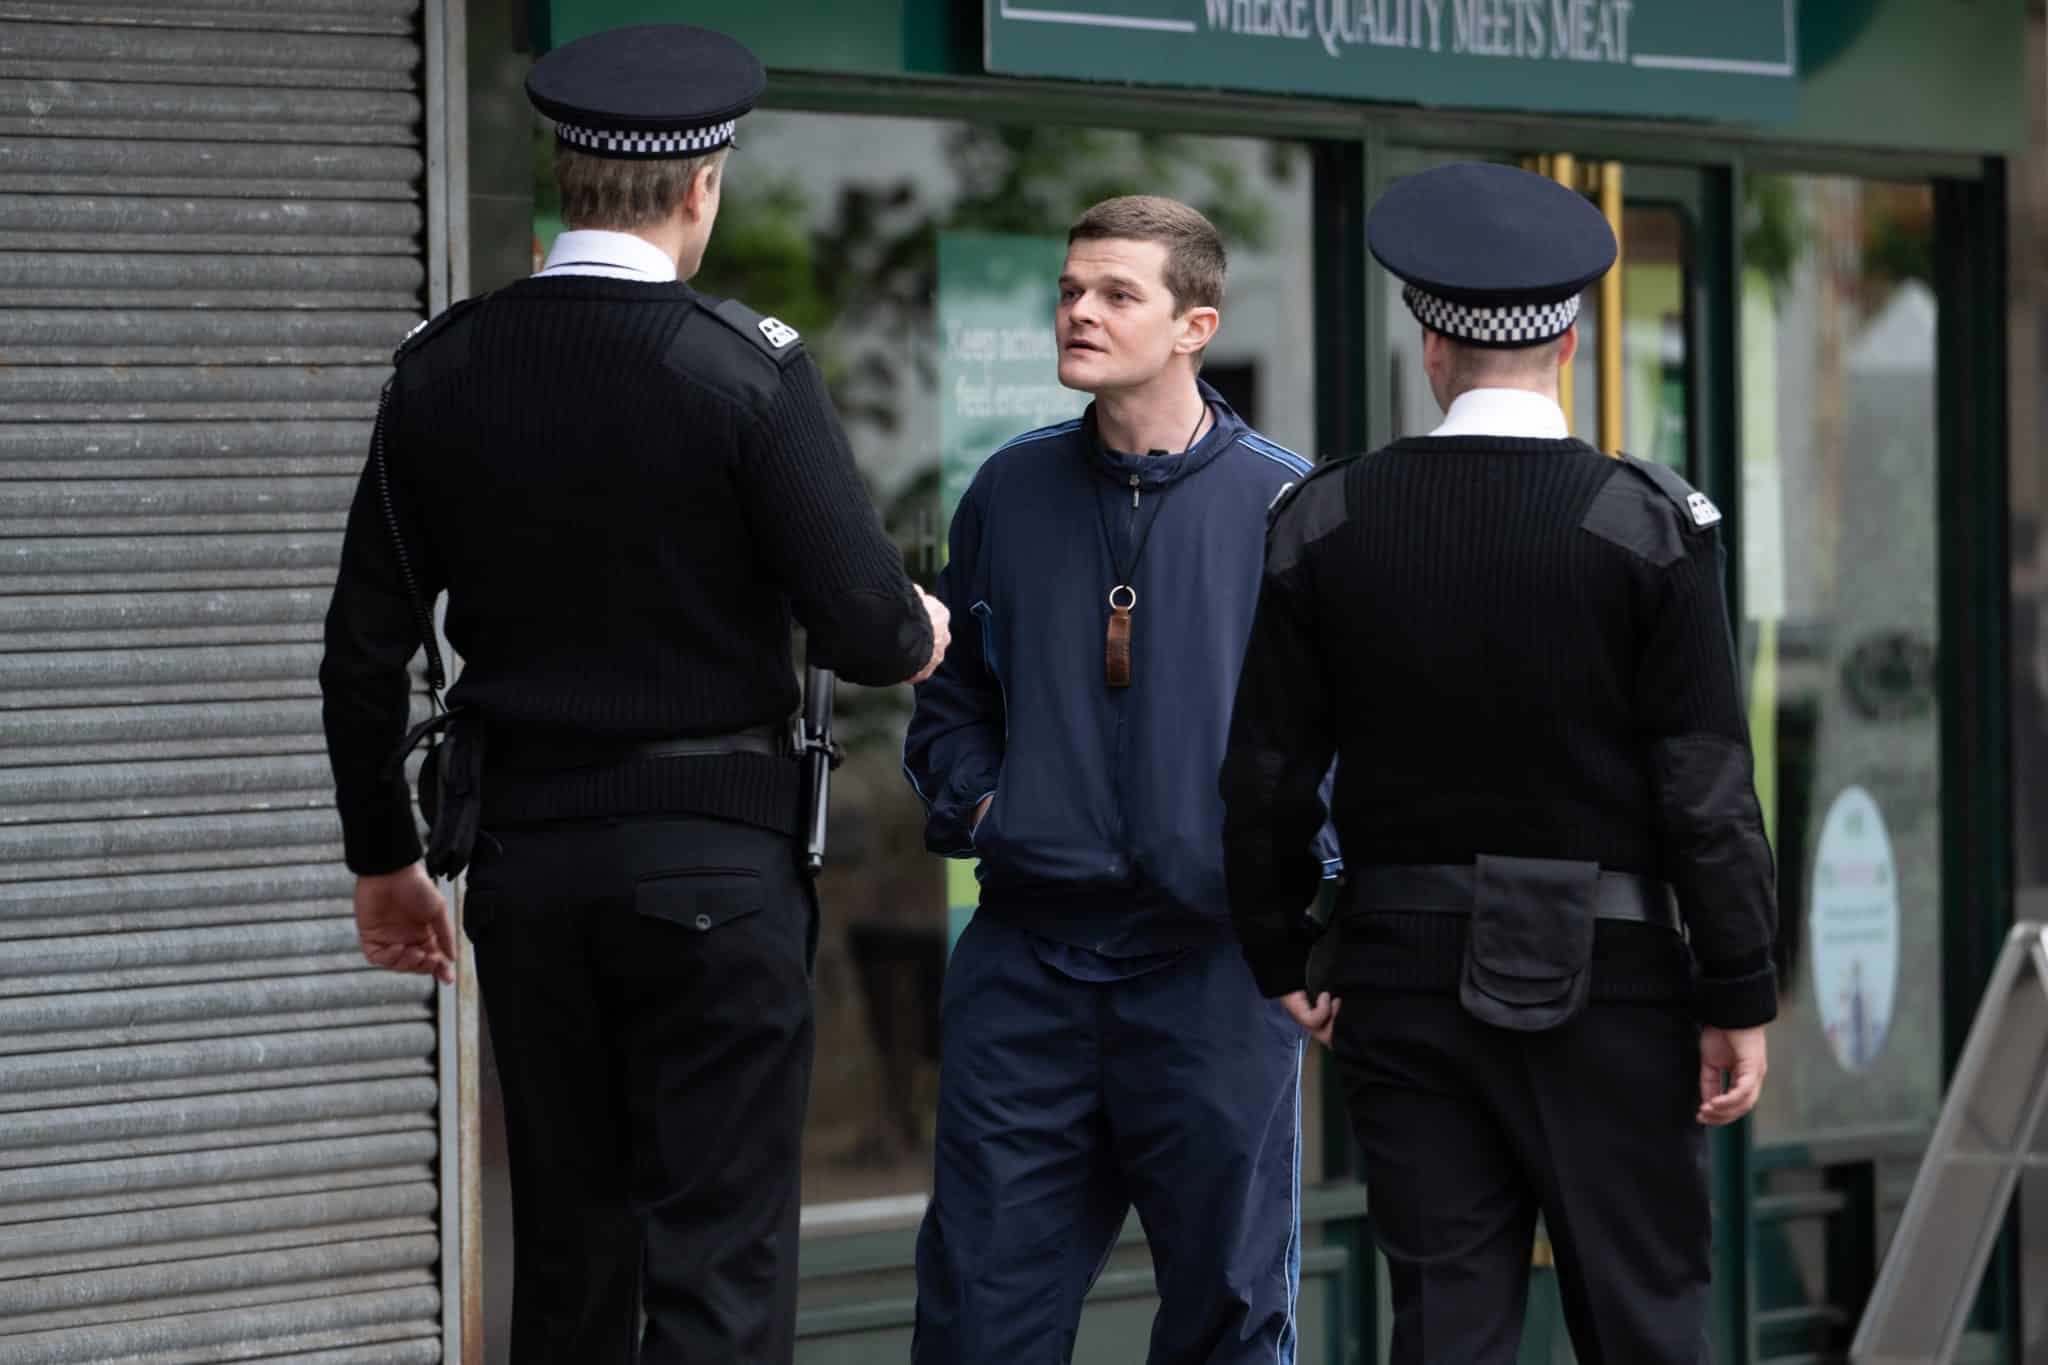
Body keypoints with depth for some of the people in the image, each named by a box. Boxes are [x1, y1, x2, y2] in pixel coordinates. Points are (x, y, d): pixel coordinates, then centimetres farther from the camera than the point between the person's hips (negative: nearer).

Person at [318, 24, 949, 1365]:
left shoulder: (443, 369, 3)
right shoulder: (748, 366, -11)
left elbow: (364, 652, 7)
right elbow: (868, 629, -12)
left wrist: (384, 856, 19)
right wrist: (916, 635, 12)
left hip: (526, 854, 5)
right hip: (715, 857, -5)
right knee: (721, 1255, -2)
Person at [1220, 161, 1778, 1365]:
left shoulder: (1324, 527, 0)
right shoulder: (1649, 525, -8)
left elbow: (1266, 781, 2)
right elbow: (1707, 789, -9)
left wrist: (1284, 968, 13)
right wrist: (1739, 997, -3)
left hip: (1407, 978, 3)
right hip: (1604, 984, -2)